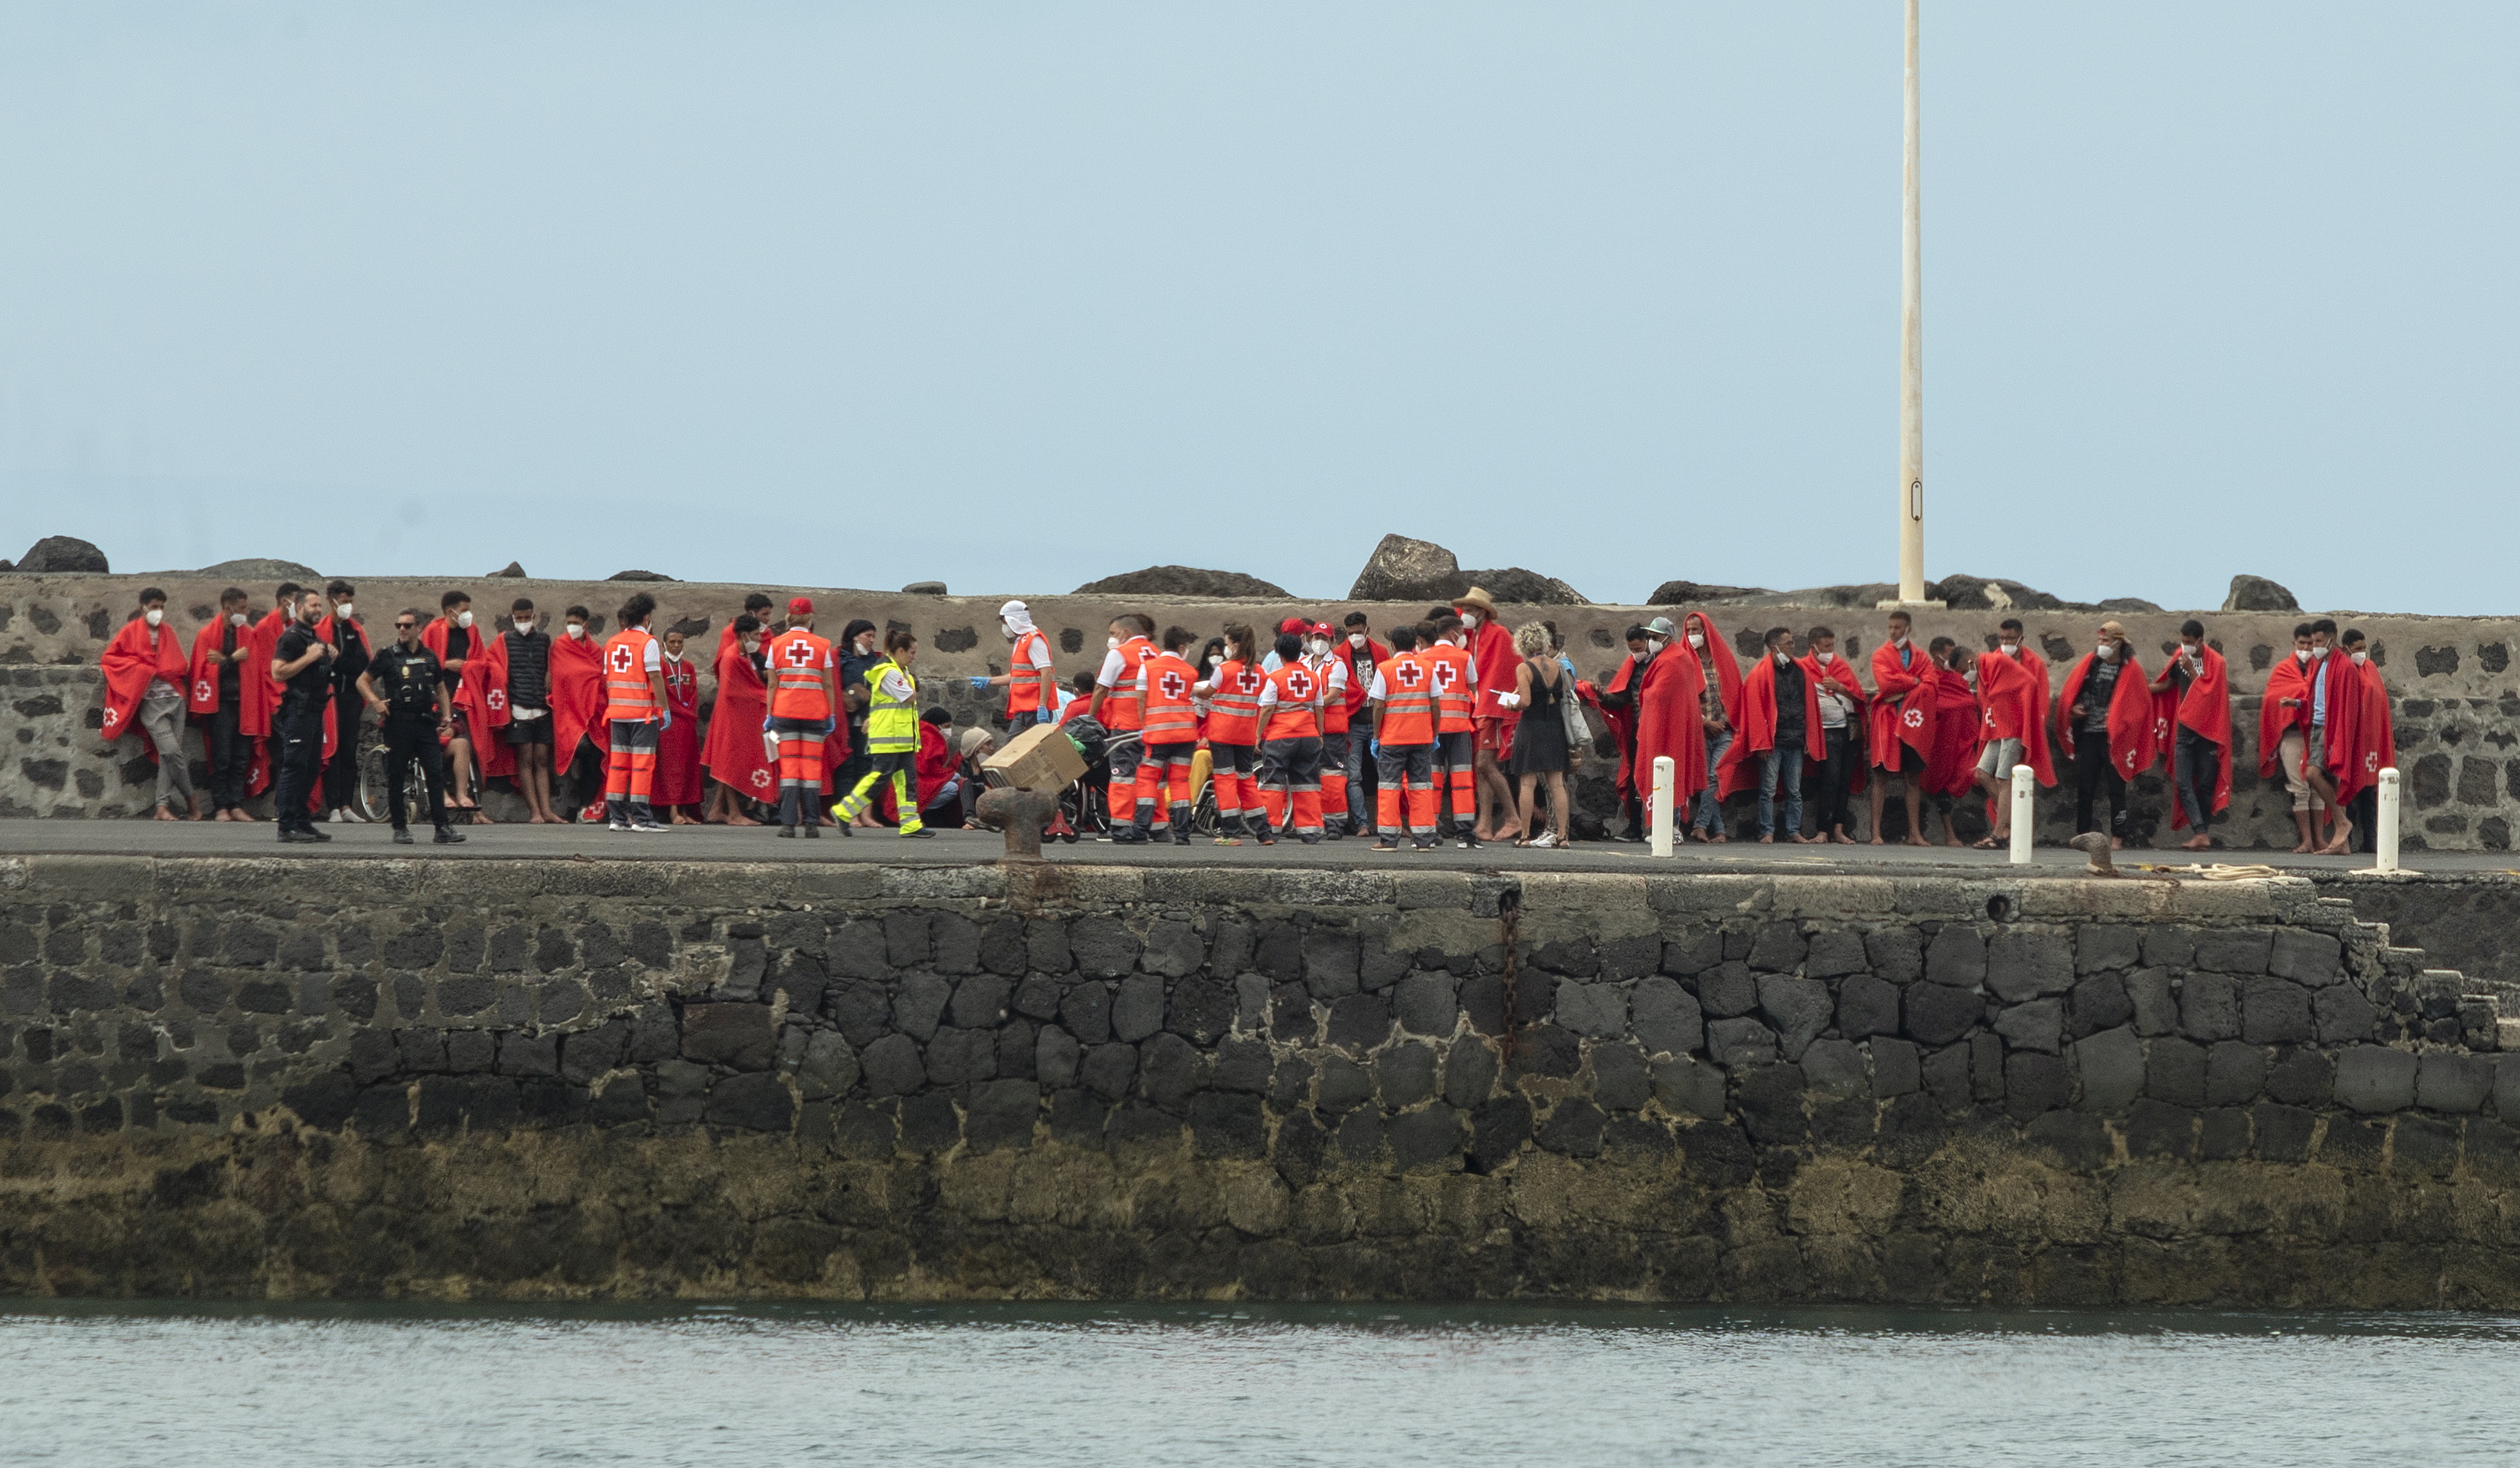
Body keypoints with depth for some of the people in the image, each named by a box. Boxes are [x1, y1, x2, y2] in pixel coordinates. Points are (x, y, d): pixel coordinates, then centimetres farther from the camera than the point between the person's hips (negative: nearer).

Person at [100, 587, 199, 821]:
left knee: (169, 755, -2)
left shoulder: (169, 633, 16)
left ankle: (163, 806, 0)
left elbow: (181, 664, 18)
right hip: (151, 702, -4)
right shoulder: (131, 632, 4)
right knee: (171, 751, -16)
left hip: (174, 699, 4)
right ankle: (190, 801, -2)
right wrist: (142, 669, -5)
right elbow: (109, 658, 5)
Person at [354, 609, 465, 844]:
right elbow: (362, 681, 5)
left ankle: (442, 827, -3)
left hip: (426, 722, 3)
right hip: (398, 723, -3)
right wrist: (375, 702, -11)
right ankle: (400, 828, 7)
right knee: (396, 777, 0)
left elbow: (440, 688, 23)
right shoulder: (388, 656, 2)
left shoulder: (429, 657, 12)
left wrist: (446, 715, 11)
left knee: (436, 773, -3)